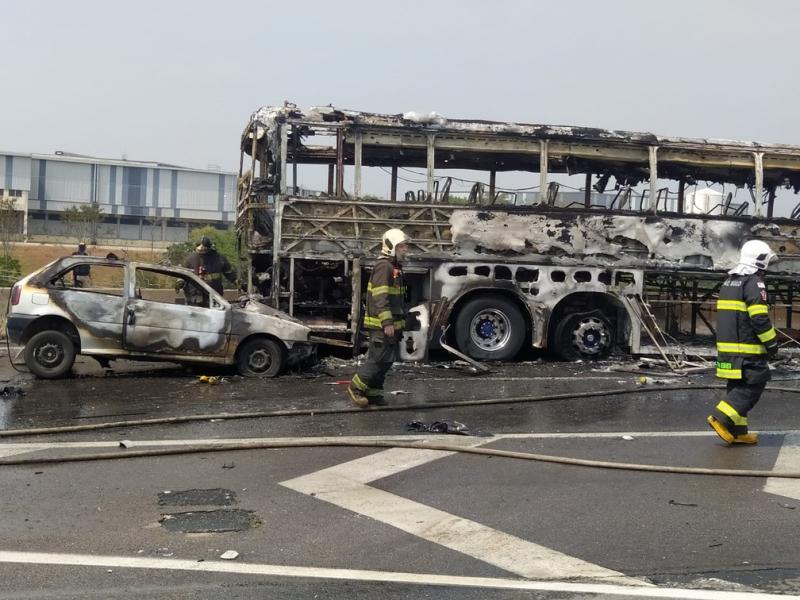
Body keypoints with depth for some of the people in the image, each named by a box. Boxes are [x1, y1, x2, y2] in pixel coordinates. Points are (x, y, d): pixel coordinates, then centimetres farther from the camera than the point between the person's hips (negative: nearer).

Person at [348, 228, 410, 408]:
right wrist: (387, 322, -27)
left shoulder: (395, 268, 17)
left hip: (392, 323, 10)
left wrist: (401, 321, 24)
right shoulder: (384, 267, -15)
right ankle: (356, 387, 3)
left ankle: (372, 392, 18)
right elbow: (380, 297, -23)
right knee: (379, 358, -9)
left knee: (387, 359, 11)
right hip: (382, 324, -10)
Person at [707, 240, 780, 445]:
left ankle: (738, 432, 13)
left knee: (738, 387, 12)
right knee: (752, 386, -4)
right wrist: (772, 343, -8)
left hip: (727, 345, 9)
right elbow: (760, 318, -18)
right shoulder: (754, 283, -12)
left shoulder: (729, 282, 16)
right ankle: (721, 418, -11)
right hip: (748, 347, -9)